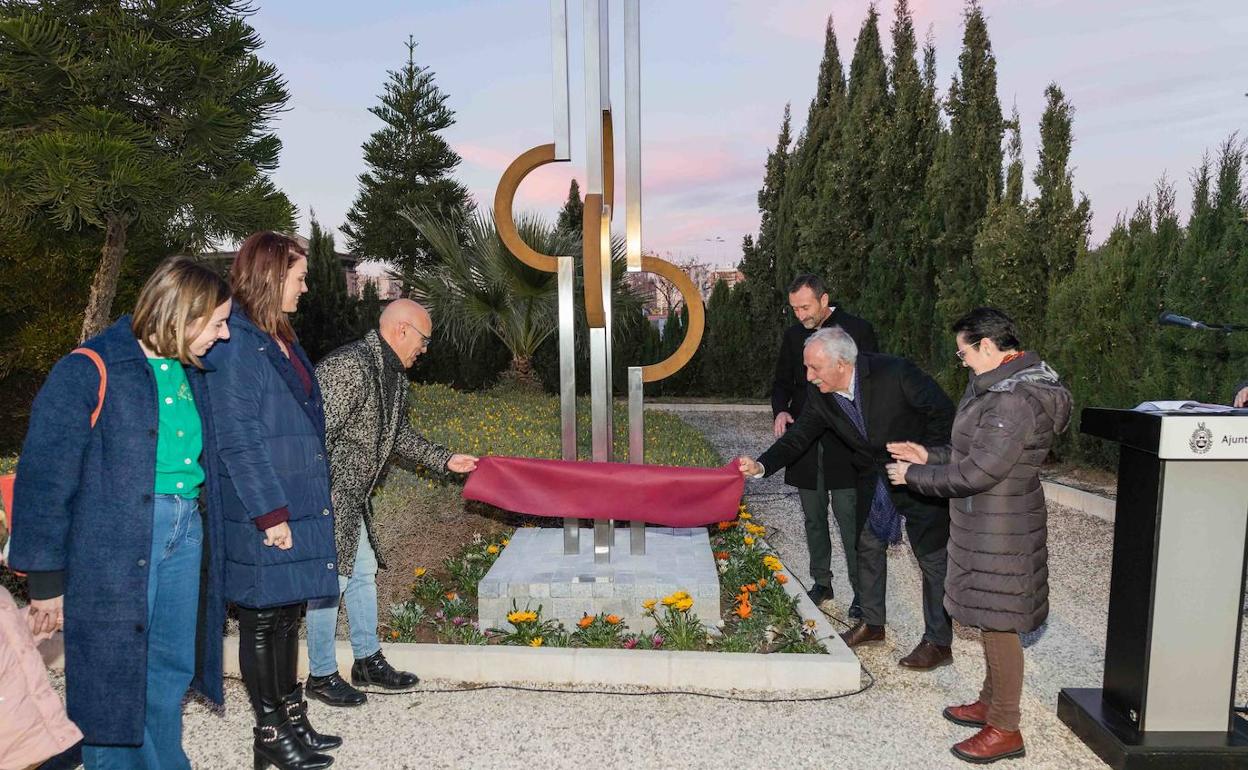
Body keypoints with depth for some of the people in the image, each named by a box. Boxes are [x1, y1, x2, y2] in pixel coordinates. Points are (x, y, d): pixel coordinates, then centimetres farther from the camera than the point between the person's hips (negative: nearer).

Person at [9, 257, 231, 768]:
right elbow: (45, 476, -12)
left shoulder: (190, 374, 10)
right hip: (114, 541, -6)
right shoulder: (90, 371, -11)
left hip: (185, 534, 7)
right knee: (113, 676, 4)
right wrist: (46, 579, -10)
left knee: (172, 668, 16)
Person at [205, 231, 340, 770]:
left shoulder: (281, 341, 13)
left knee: (287, 616, 17)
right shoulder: (236, 344, -16)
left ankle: (292, 720, 31)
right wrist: (271, 514, -19)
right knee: (263, 621, 5)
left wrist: (311, 496, 19)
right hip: (264, 517, -9)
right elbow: (239, 439, -19)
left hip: (300, 506, 9)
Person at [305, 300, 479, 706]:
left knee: (362, 570, 16)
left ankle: (368, 661, 31)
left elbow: (400, 434, 22)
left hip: (351, 498, 10)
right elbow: (316, 435, -26)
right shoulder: (349, 366, -23)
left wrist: (445, 459, 18)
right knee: (331, 580, -1)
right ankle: (321, 675, 16)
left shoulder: (394, 375, 9)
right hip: (324, 496, -10)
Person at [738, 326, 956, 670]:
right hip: (873, 477, 6)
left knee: (932, 556, 2)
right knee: (868, 545, 15)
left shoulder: (894, 373, -30)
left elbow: (943, 413, -20)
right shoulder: (820, 395, -14)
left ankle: (939, 643, 16)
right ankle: (872, 622, 34)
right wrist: (761, 466, -24)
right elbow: (799, 436, -9)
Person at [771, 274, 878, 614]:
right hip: (805, 443, 5)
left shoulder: (858, 330, -5)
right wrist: (781, 411, -4)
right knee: (814, 518, 13)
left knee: (849, 519, -3)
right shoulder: (794, 335, 9)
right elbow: (782, 382, 17)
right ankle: (821, 582, 27)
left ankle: (861, 590, 9)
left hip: (844, 445, -5)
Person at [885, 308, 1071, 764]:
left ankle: (1004, 730, 17)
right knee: (992, 621, 21)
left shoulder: (1014, 399, -25)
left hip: (1000, 530, -10)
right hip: (987, 525, 10)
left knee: (998, 626, 2)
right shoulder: (1004, 386, 8)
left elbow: (977, 473, -25)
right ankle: (989, 704, 37)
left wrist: (913, 477, -14)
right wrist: (929, 456, 12)